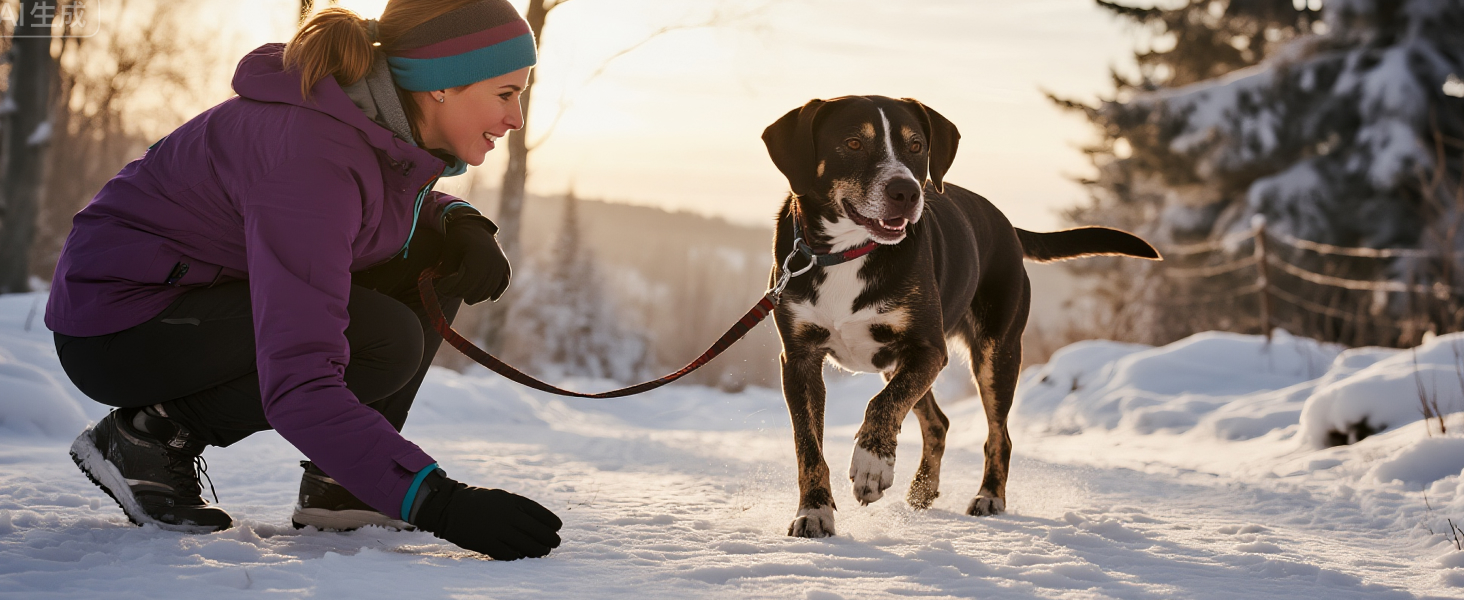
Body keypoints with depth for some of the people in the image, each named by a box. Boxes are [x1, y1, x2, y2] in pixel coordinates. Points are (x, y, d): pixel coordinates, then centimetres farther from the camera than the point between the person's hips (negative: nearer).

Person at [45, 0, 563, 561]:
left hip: (202, 295, 9)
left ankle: (338, 484, -1)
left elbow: (409, 208, 20)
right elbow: (297, 386, -39)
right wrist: (437, 501, -44)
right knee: (387, 341, -26)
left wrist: (462, 223, -5)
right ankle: (152, 434, -10)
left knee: (436, 253, -4)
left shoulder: (390, 121, -6)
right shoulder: (310, 158, -33)